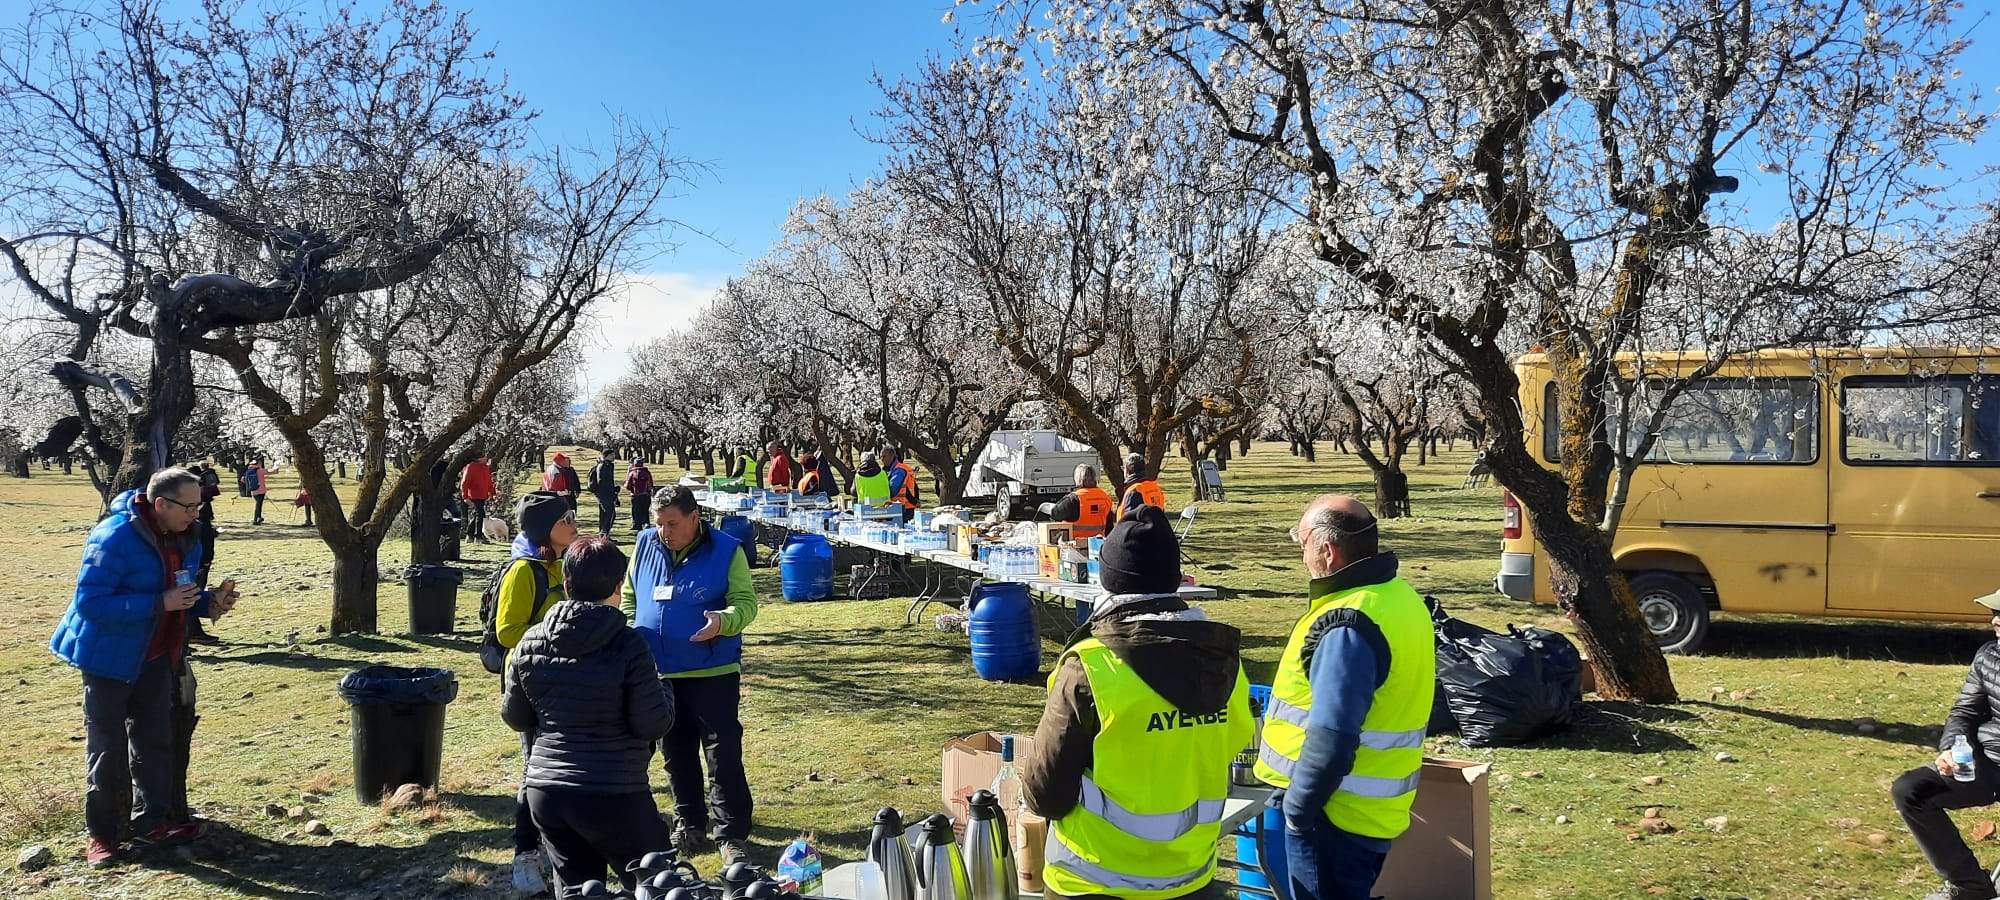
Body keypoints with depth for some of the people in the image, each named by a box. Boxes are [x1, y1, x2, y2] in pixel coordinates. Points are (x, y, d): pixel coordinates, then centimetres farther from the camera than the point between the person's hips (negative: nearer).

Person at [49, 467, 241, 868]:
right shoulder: (114, 537, -24)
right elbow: (90, 603, -28)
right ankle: (101, 833, 16)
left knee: (155, 740, 13)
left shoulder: (185, 541, -1)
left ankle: (152, 820, 26)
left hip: (156, 657, 7)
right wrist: (159, 603, -33)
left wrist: (208, 603, -8)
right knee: (107, 746, 3)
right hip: (110, 657, -7)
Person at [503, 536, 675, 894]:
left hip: (544, 791, 5)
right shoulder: (629, 645, -15)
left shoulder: (530, 642, 0)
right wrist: (663, 690, 6)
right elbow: (654, 726, -13)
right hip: (613, 796, -5)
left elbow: (515, 718, 10)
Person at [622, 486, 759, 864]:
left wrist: (724, 621, -30)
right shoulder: (646, 545, 4)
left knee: (724, 754, -3)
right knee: (677, 754, 15)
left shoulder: (726, 550, -8)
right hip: (657, 673, 5)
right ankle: (690, 824, 29)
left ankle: (731, 834, 5)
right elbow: (628, 596, 16)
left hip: (713, 673, -4)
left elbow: (746, 602, -10)